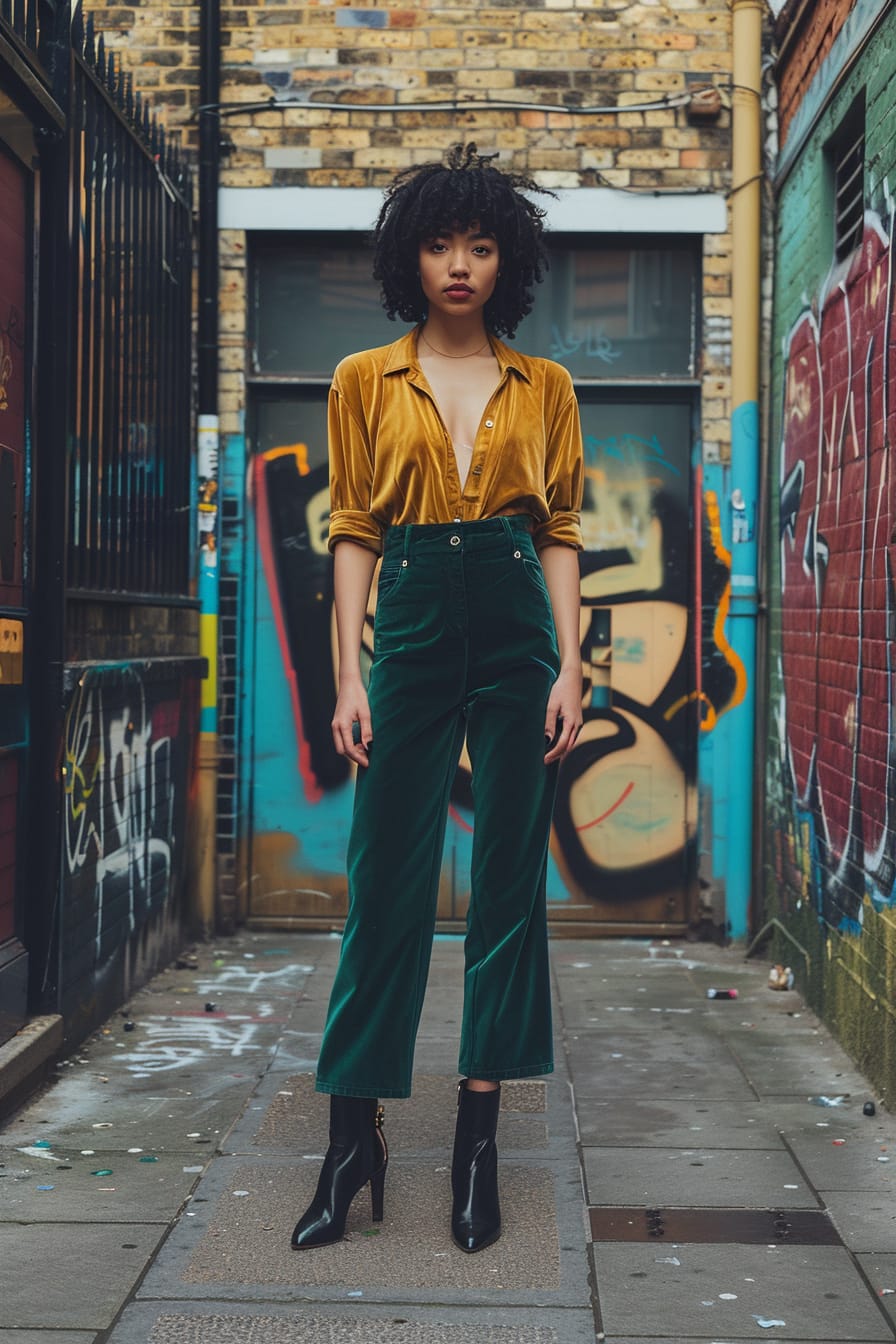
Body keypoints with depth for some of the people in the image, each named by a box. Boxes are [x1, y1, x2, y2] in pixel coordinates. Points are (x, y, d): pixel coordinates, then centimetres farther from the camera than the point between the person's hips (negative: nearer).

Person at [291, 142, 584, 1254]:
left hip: (517, 632, 1)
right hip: (412, 631, -1)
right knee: (385, 883, 0)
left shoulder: (545, 388, 10)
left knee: (509, 882, 2)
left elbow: (561, 533, 7)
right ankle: (353, 1139, 8)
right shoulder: (364, 382, 8)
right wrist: (349, 676, -3)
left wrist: (569, 666, -3)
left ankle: (477, 1137, 11)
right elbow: (353, 533, 4)